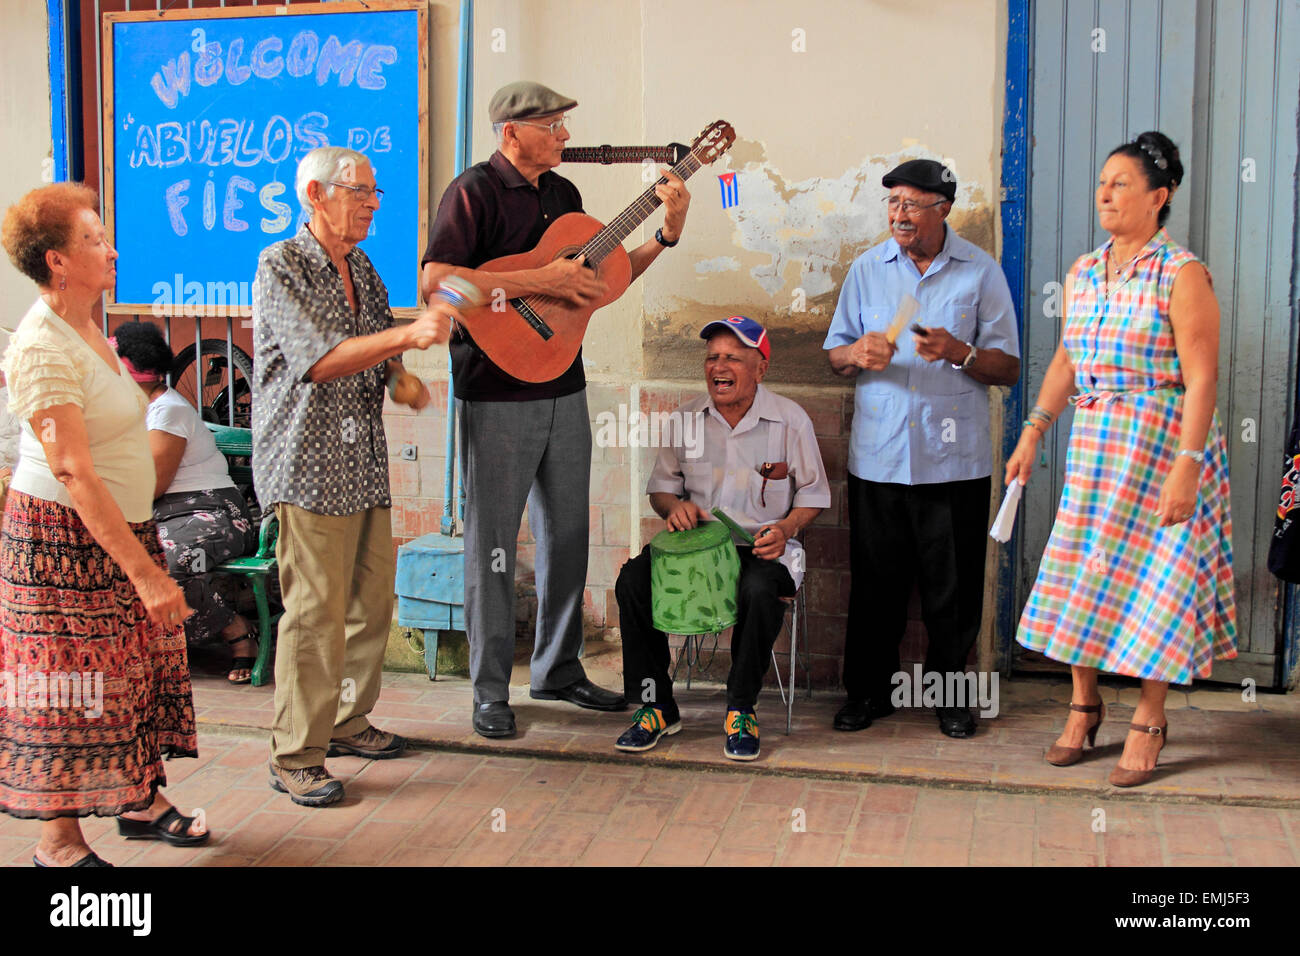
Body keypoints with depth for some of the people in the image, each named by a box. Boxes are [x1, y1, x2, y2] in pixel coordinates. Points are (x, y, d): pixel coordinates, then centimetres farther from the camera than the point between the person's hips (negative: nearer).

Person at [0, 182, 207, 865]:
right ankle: (58, 840, 13)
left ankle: (141, 801, 29)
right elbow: (74, 474, -27)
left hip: (124, 527, 9)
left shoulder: (85, 326, 6)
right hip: (65, 538, -9)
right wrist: (144, 572, -30)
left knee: (140, 671, 15)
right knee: (69, 692, 0)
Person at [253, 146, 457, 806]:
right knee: (315, 611, -8)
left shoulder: (362, 268, 15)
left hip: (365, 461, 8)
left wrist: (404, 378, 6)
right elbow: (320, 360, -21)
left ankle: (347, 721, 29)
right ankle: (296, 757, 1)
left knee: (372, 599, 12)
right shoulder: (281, 266, -9)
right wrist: (411, 334, -27)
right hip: (309, 462, -8)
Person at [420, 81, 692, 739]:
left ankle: (558, 670, 28)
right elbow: (434, 282, -22)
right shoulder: (475, 191, -10)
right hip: (497, 396, -7)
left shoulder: (563, 193, 13)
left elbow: (600, 279, 19)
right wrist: (538, 281, -21)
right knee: (492, 543, 1)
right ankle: (490, 692, 13)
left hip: (563, 389, 7)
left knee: (567, 536, 14)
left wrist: (665, 236, 6)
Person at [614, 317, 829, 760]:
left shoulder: (790, 420, -1)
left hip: (762, 546, -3)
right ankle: (656, 706, -8)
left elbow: (812, 494, 6)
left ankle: (741, 710, -14)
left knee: (759, 590, -38)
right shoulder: (687, 418, 7)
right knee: (633, 579, -25)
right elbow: (661, 486, 16)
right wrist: (674, 506, -9)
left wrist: (787, 528, -15)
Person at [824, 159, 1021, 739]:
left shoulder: (980, 272, 3)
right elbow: (834, 354, 12)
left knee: (953, 586, 4)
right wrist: (857, 354, -11)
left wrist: (959, 353, -18)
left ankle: (949, 693, 21)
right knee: (875, 581, 6)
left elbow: (1009, 368, 1)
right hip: (878, 456, 2)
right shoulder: (867, 268, 9)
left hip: (954, 459, -1)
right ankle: (868, 689, 21)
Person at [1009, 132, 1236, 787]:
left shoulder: (1181, 275, -11)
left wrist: (1186, 468, -21)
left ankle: (1149, 721, 15)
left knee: (1154, 579, 1)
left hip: (1162, 447, -6)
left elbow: (1201, 379, -15)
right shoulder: (1082, 273, 8)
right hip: (1093, 446, 6)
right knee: (1078, 571, 7)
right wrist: (1032, 434, 11)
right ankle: (1084, 706, 23)